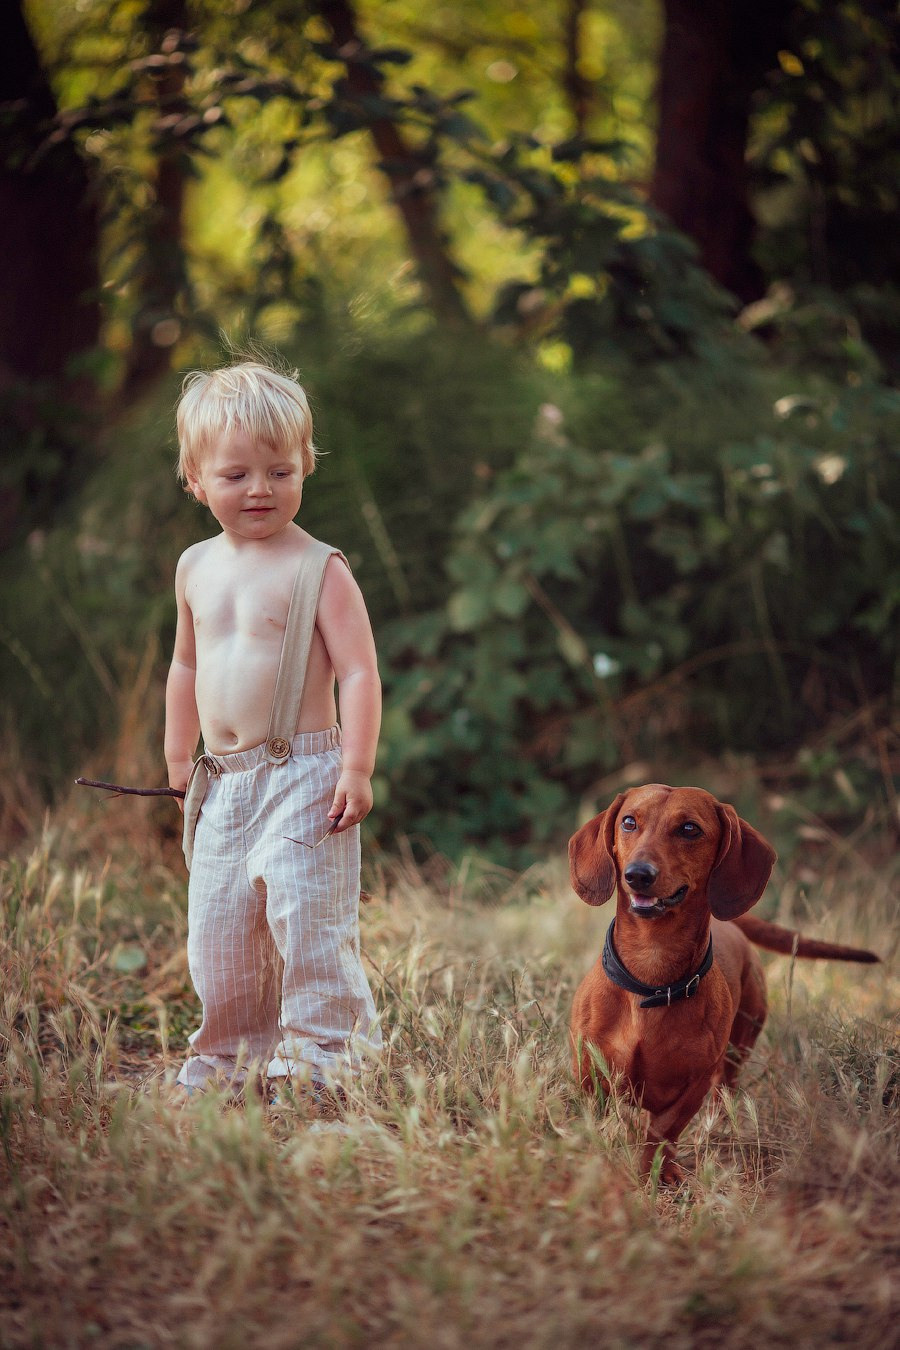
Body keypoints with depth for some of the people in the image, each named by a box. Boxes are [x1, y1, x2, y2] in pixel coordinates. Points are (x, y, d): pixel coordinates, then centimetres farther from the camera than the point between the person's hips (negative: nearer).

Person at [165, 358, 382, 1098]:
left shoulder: (318, 569, -8)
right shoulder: (196, 568, 11)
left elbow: (359, 672, -12)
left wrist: (356, 767, -19)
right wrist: (179, 758, 24)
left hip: (300, 777, -6)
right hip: (222, 781, 6)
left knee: (309, 923, -10)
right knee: (215, 933, 11)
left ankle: (319, 1055, -1)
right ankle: (227, 1059, 23)